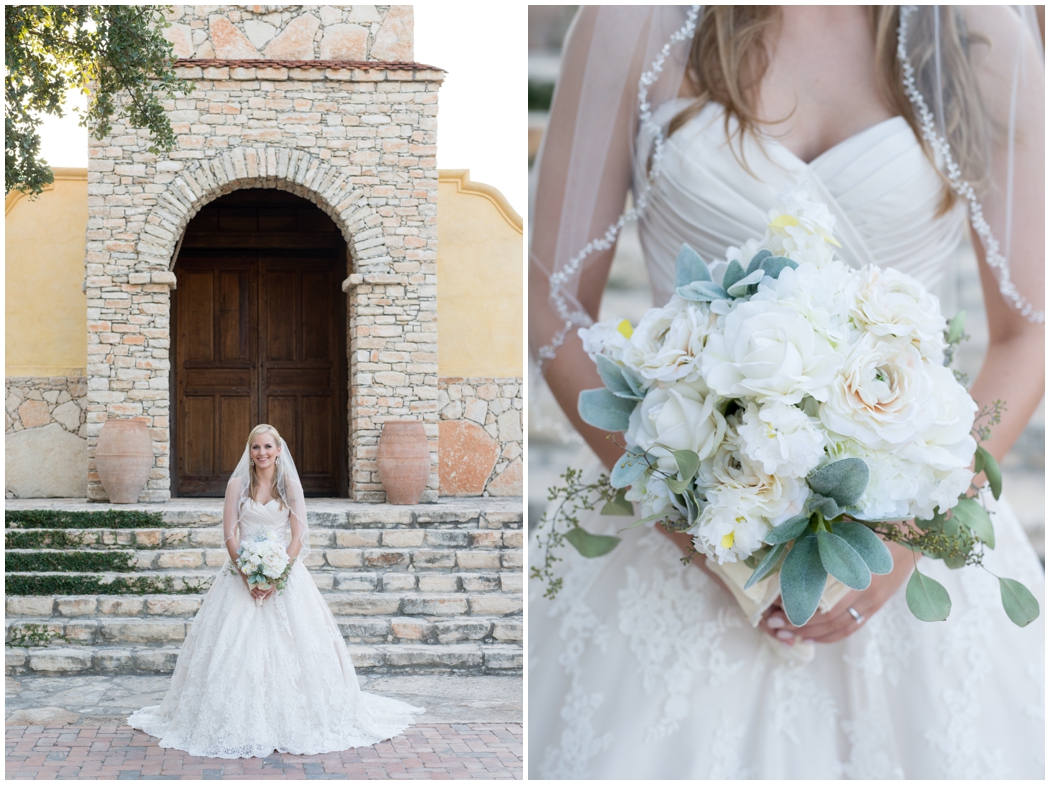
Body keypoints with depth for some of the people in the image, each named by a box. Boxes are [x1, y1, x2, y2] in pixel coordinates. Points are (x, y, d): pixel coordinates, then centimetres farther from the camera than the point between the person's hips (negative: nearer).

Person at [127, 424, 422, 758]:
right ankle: (240, 724, 0)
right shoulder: (238, 485, 2)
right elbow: (230, 536, -2)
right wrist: (249, 575, -14)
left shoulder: (290, 486, 2)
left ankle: (292, 721, 6)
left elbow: (298, 536, -2)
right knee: (237, 645, -6)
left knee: (291, 647, -5)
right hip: (242, 574, 0)